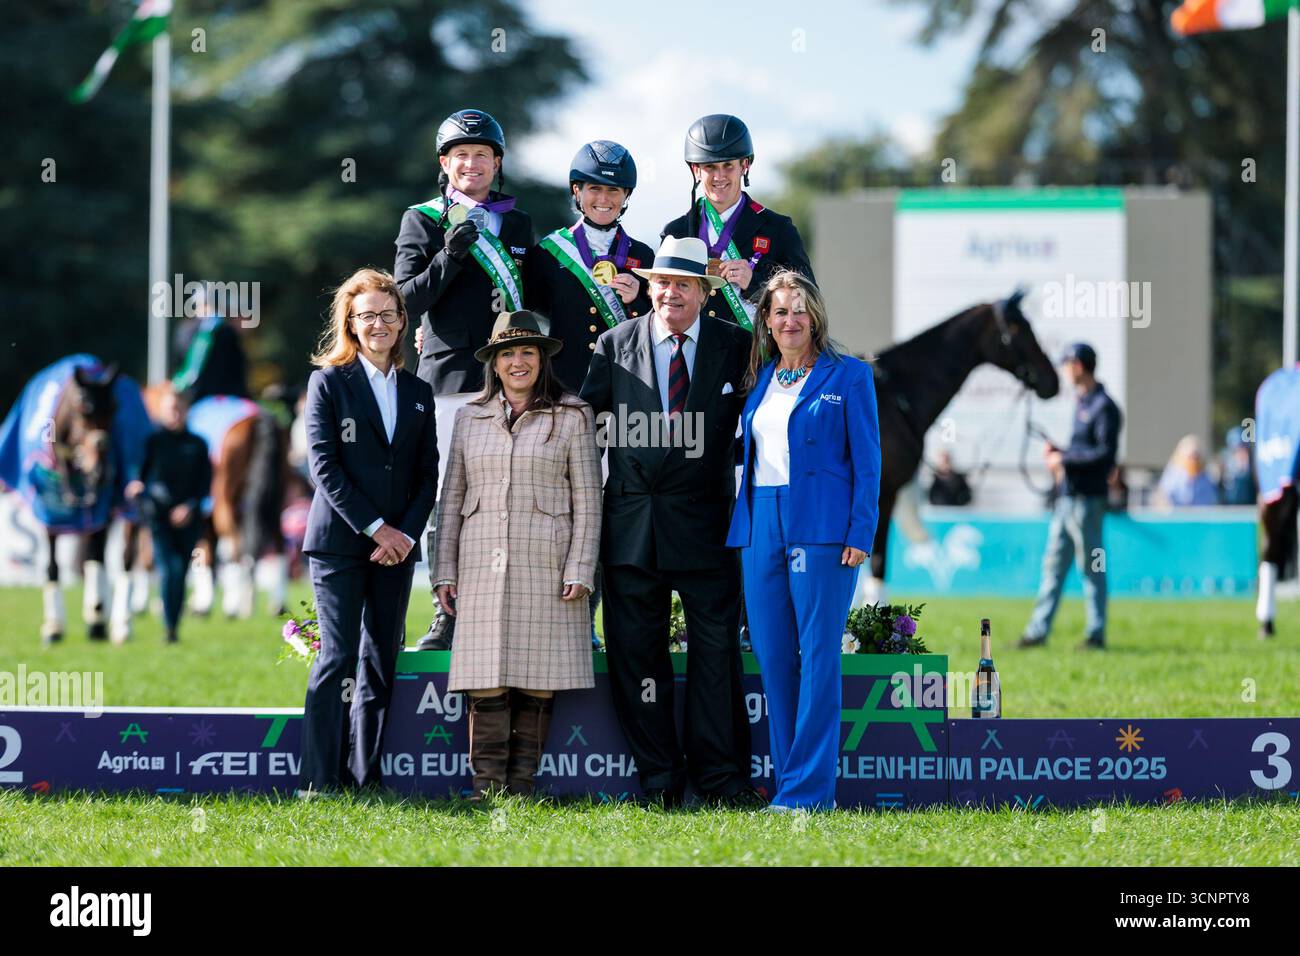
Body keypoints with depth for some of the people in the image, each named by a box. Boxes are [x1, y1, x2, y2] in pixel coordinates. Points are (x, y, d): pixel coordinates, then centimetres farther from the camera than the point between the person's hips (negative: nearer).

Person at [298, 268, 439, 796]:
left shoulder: (418, 393, 14)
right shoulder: (329, 382, 2)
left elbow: (428, 474, 11)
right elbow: (324, 465, -6)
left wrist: (406, 533, -6)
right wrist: (376, 528, -12)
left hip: (396, 547, 4)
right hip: (340, 542, -4)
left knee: (381, 660, 4)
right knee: (338, 657, -10)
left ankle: (366, 777, 8)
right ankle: (320, 781, -9)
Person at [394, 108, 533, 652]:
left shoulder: (517, 223, 17)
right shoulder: (422, 221, 8)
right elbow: (406, 300, -1)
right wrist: (450, 257, -13)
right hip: (446, 377, -2)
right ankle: (448, 618, -2)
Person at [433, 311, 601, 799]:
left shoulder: (571, 417, 6)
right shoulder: (470, 416, 14)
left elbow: (587, 499, 3)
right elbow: (452, 497, 15)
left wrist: (579, 571, -5)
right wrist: (445, 571, 8)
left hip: (546, 568, -2)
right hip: (483, 565, 2)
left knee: (538, 681, -3)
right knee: (487, 682, -6)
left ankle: (522, 784, 2)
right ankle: (487, 786, -5)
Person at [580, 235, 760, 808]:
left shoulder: (735, 346, 4)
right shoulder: (616, 345, 6)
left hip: (705, 523, -1)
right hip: (632, 520, 1)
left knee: (716, 647, -1)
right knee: (635, 651, 3)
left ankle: (719, 775, 5)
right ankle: (658, 780, 10)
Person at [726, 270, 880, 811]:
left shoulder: (848, 377, 1)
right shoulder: (759, 381, 16)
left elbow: (867, 461, -3)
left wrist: (860, 534, -10)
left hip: (821, 529, -6)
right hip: (761, 525, 6)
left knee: (818, 659, -6)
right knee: (773, 659, 5)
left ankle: (808, 788, -6)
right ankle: (790, 782, 12)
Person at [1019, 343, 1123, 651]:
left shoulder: (1104, 406, -12)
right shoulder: (1081, 403, 18)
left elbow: (1106, 453, -19)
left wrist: (1066, 459, -15)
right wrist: (1058, 452, 9)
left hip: (1087, 498, -10)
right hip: (1066, 497, 10)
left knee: (1091, 567, -3)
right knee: (1053, 564, 9)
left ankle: (1096, 634, 2)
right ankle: (1038, 631, 12)